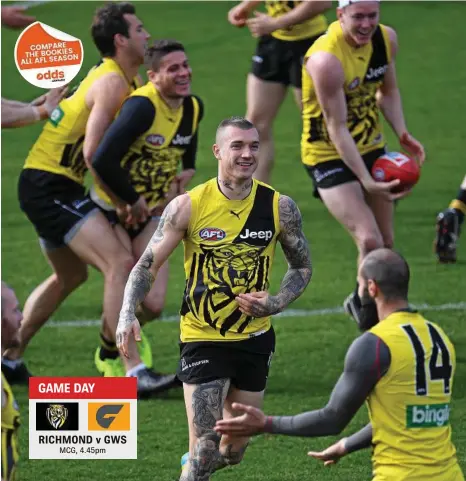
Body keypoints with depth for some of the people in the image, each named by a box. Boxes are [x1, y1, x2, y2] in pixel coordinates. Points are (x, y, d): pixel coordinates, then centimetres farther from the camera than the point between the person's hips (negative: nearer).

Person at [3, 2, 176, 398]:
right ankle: (134, 372, -25)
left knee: (71, 276, 26)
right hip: (51, 186, -11)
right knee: (121, 263, -19)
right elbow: (93, 151, -25)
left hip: (46, 186, 11)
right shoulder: (112, 82, -17)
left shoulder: (121, 79, 14)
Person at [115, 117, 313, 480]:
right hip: (202, 339, -3)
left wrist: (276, 304, -12)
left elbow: (302, 266, 8)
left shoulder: (280, 207, -6)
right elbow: (148, 264, -5)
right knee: (205, 452, -14)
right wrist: (128, 314, -22)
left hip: (255, 339, 3)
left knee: (234, 451, 14)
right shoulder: (188, 206, -11)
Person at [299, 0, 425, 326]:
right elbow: (337, 128, -26)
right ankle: (365, 302, 6)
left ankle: (363, 302, 35)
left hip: (372, 148, 7)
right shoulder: (326, 59, -29)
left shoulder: (387, 39, -5)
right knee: (370, 241, -19)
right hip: (330, 156, -7)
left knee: (386, 242, 11)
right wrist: (366, 181, -29)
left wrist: (403, 134, -4)